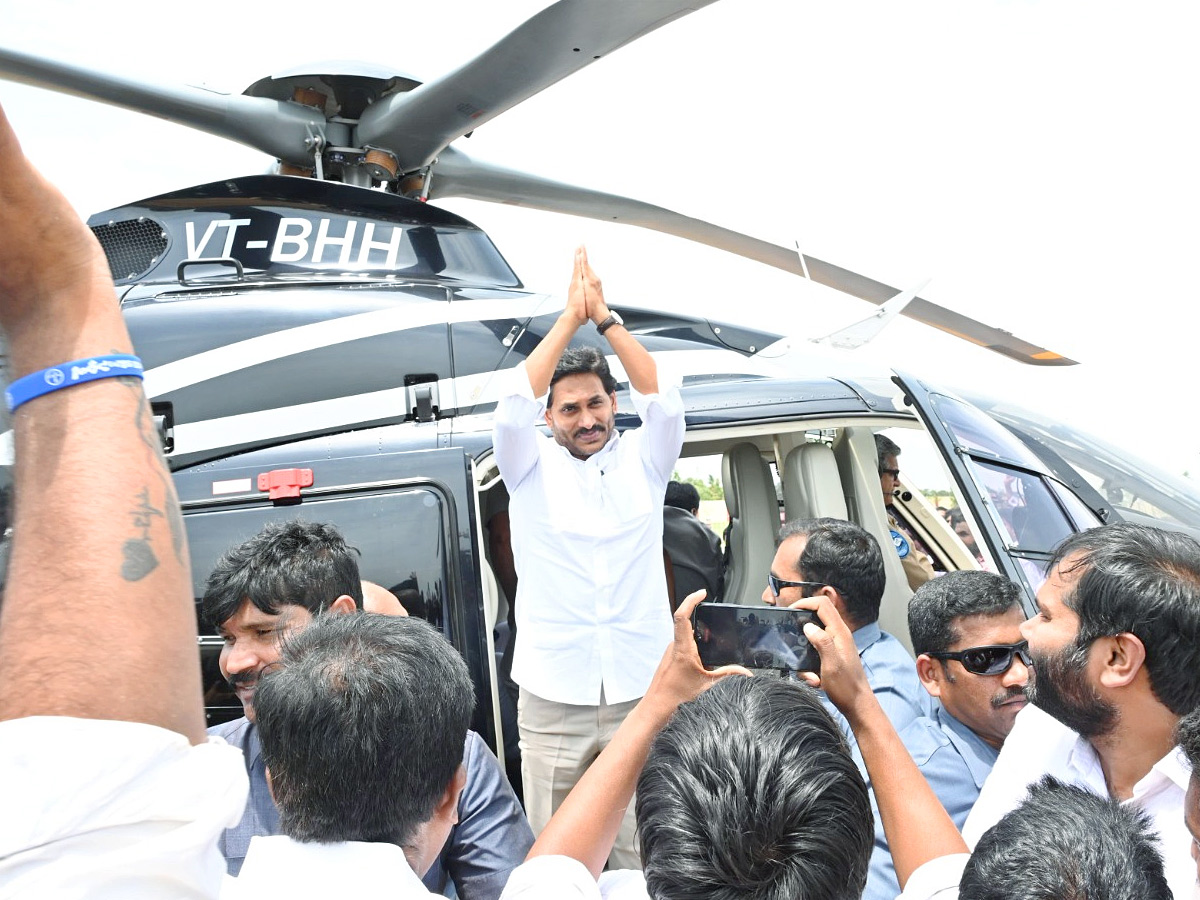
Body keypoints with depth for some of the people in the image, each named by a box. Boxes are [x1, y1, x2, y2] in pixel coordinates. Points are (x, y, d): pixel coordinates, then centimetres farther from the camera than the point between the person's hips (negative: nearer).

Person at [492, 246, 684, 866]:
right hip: (552, 698, 0)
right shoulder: (532, 467, 6)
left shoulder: (641, 460, 8)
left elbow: (661, 399, -8)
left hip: (642, 689, 1)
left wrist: (604, 314, -10)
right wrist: (571, 316, -10)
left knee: (644, 851, 4)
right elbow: (514, 405, -11)